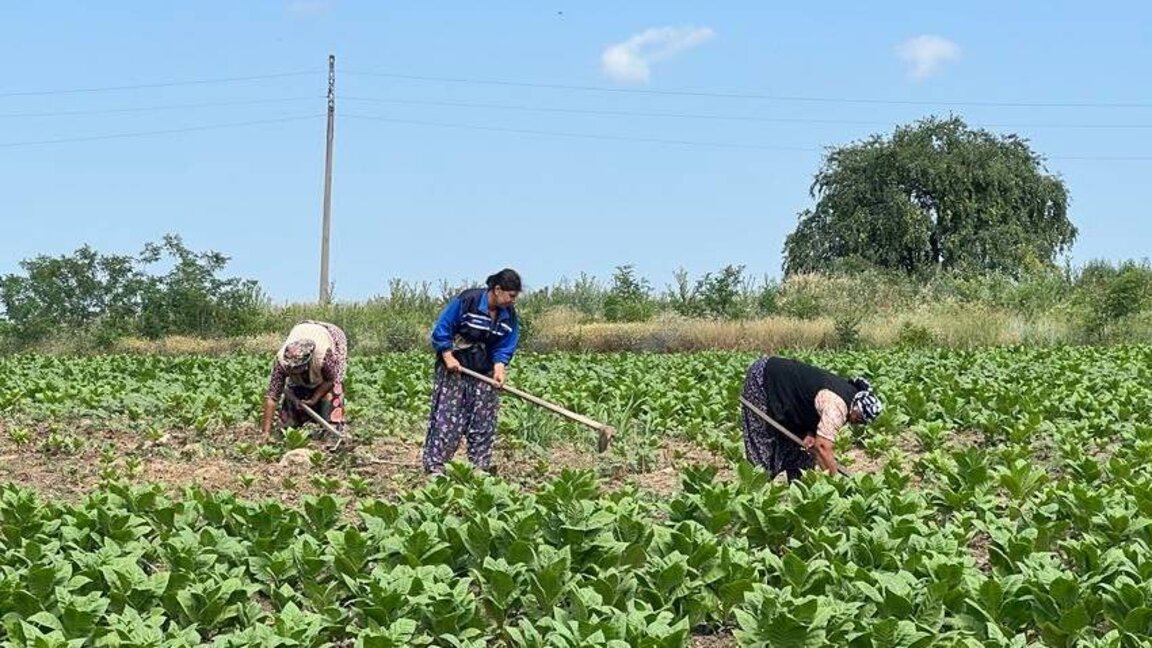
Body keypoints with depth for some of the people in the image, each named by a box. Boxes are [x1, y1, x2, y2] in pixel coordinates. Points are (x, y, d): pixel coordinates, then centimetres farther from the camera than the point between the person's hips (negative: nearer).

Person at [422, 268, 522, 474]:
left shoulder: (509, 316, -2)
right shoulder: (467, 300, -17)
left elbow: (504, 347, 2)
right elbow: (442, 328, -12)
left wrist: (499, 366, -17)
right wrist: (448, 357, -17)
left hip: (484, 372, 5)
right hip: (454, 366, -5)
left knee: (483, 420, 5)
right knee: (446, 416, -8)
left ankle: (480, 467, 12)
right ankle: (434, 466, -6)